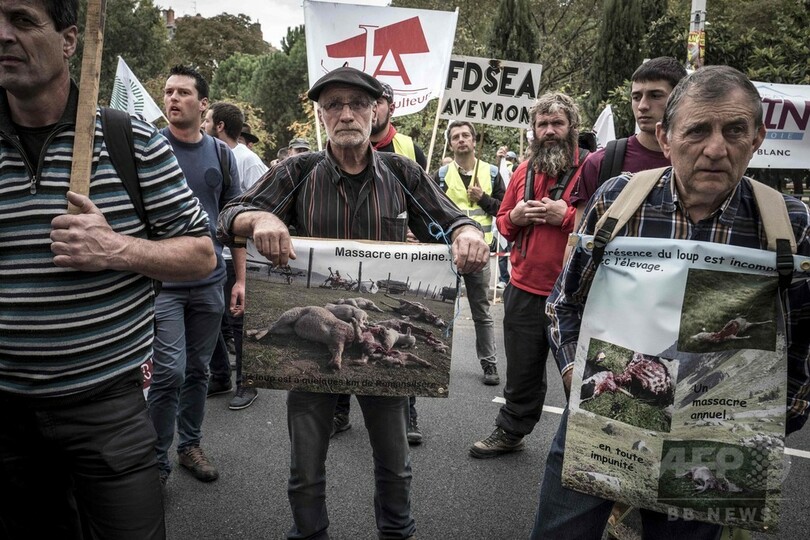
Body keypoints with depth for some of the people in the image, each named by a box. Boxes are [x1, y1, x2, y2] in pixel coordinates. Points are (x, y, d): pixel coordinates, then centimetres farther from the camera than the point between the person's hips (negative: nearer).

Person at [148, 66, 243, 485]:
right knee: (169, 372, -7)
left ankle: (190, 445, 30)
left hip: (209, 282, 4)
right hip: (162, 281, -3)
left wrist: (240, 278, 7)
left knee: (198, 370, 13)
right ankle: (156, 461, 11)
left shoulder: (220, 153, 7)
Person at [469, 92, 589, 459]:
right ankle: (510, 433, 37)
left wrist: (567, 216, -19)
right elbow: (503, 222, 20)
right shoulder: (524, 171, 11)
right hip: (524, 291, 5)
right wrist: (514, 217, -1)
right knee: (521, 371, 19)